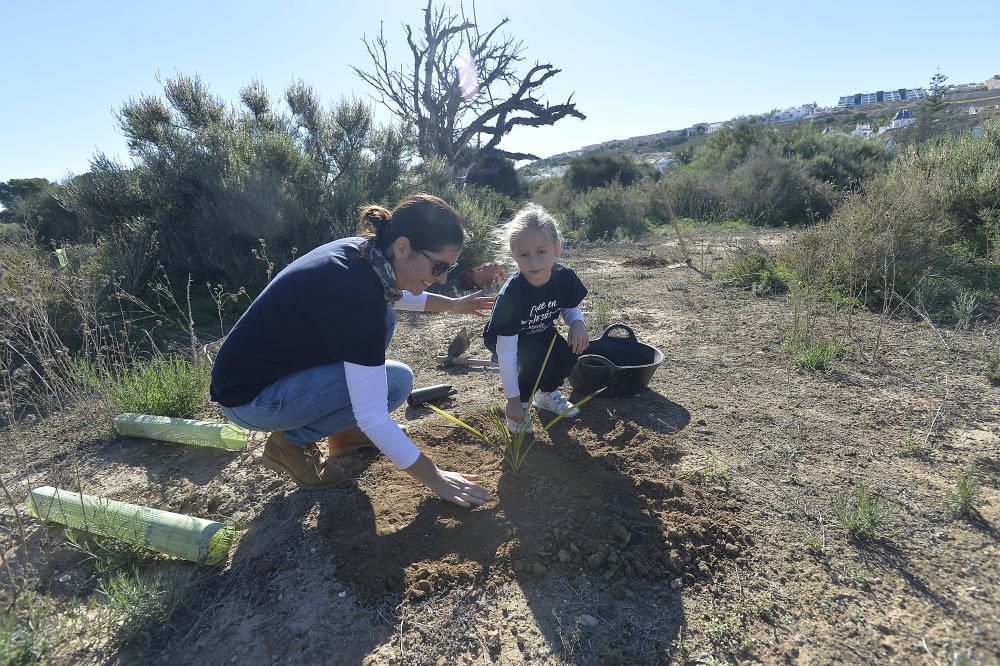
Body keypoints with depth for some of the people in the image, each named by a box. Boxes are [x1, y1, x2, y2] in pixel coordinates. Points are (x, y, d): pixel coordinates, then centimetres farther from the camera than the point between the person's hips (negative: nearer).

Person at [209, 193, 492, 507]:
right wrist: (435, 478, -18)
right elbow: (372, 418, -28)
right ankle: (290, 442, 0)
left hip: (283, 361, 9)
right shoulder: (355, 295, -32)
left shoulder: (360, 251, -6)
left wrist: (451, 304, 19)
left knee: (384, 319, 7)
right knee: (396, 381, -18)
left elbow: (389, 294, 22)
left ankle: (344, 427, 16)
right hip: (249, 398, -9)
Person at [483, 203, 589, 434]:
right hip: (506, 338, -5)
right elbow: (506, 352, -32)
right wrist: (513, 400, -29)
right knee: (538, 357, -32)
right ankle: (521, 404, -3)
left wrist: (577, 324, -25)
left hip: (541, 332, 5)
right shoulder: (510, 294, -36)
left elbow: (571, 308, 0)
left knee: (568, 354, -20)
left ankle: (546, 393, 12)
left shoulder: (564, 277, -23)